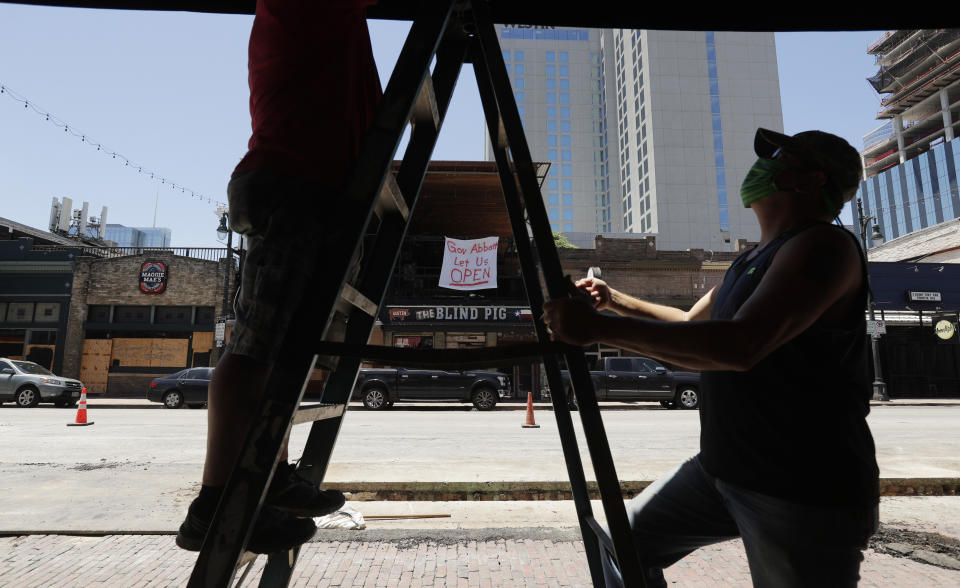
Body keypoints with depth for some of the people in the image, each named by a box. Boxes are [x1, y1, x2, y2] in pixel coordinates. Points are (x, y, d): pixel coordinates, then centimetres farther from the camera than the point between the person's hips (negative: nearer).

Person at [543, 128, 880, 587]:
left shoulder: (823, 245, -17)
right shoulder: (754, 259, 13)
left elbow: (742, 346, -33)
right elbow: (692, 323, 26)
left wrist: (600, 328, -35)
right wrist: (614, 300, 17)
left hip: (806, 491, -8)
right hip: (722, 467, 9)